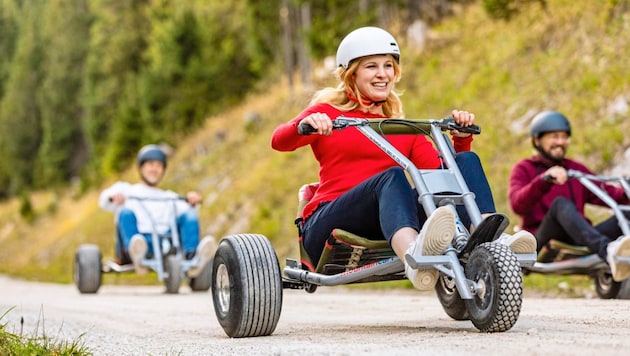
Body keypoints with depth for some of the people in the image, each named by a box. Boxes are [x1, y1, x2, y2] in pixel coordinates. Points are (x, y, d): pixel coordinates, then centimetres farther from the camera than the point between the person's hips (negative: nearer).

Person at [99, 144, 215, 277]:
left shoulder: (169, 197, 34)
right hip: (138, 238, -2)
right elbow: (104, 201, 8)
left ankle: (192, 257, -40)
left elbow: (184, 208, 13)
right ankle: (137, 257, -58)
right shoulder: (125, 189, 29)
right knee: (126, 213, -30)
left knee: (189, 214, -17)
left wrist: (191, 200, -10)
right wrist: (113, 197, -15)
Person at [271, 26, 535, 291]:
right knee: (392, 176, -34)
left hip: (383, 230, 4)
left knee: (466, 161, -11)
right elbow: (278, 142, -9)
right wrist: (304, 124, -30)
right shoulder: (328, 112, 11)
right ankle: (415, 256, -66)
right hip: (327, 226, -4)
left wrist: (461, 137, -5)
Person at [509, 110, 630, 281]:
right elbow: (517, 205, -10)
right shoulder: (524, 169, 12)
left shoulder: (576, 169, 26)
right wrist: (545, 180, -26)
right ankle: (609, 251, -59)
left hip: (578, 242, 4)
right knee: (560, 204, -34)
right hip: (543, 241, -4)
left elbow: (607, 194, 12)